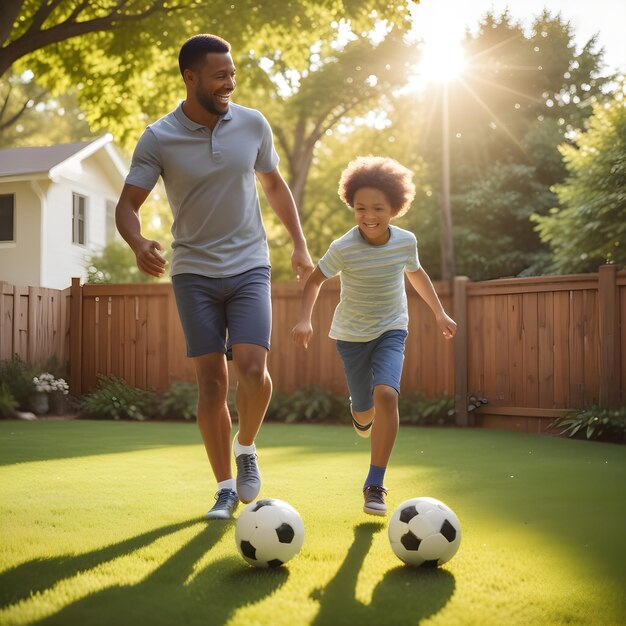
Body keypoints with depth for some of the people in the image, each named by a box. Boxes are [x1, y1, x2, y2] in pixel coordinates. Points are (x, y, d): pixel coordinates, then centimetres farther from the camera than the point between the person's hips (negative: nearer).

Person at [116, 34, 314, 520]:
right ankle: (225, 488, 12)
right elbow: (128, 205, -7)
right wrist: (138, 244, -29)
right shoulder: (158, 139, -8)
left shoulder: (253, 124, 0)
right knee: (211, 381, -2)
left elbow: (274, 185, 14)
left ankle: (246, 449, 14)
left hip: (249, 266, 1)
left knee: (252, 369, -16)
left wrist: (300, 244, 10)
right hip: (194, 270, -1)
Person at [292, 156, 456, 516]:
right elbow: (316, 280, -7)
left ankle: (375, 485, -17)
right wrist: (305, 320, -21)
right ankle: (362, 414, 50)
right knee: (364, 411, 6)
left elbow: (415, 273, 10)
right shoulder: (344, 249, -20)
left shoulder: (406, 241, -11)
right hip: (352, 334, 0)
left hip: (391, 330, 1)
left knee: (386, 394, -24)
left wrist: (440, 313, 15)